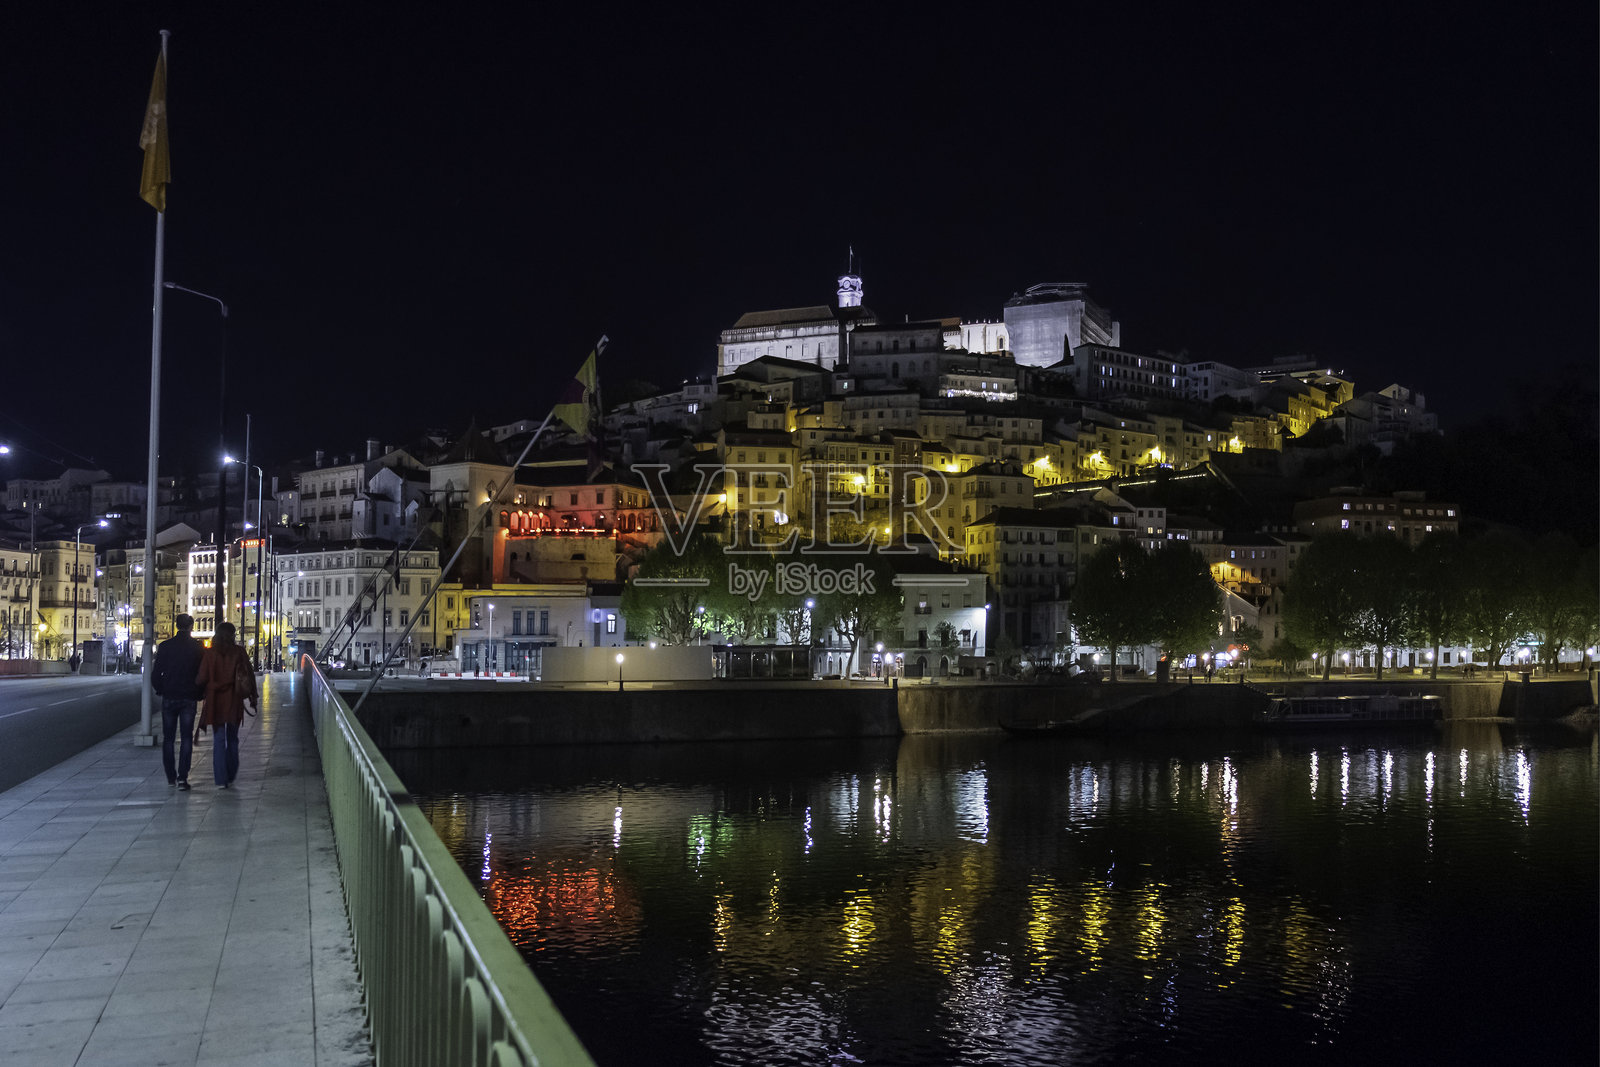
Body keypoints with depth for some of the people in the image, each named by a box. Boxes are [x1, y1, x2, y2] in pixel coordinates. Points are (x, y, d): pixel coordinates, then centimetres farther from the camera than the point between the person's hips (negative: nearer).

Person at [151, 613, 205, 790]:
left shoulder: (165, 646, -2)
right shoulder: (198, 648, -4)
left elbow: (156, 673, -1)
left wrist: (160, 690, 14)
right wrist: (200, 694, 11)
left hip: (169, 698, 1)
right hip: (189, 698, -1)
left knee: (168, 738, 12)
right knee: (186, 738, 2)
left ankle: (171, 777, 17)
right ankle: (182, 777, -9)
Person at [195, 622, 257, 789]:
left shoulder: (209, 653, -4)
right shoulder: (239, 652, -3)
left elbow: (202, 678, -4)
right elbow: (248, 676, -4)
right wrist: (252, 699, 1)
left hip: (215, 701, -1)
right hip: (234, 701, 1)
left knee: (218, 740, 2)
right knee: (232, 739, 14)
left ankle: (221, 779, -4)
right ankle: (231, 776, 18)